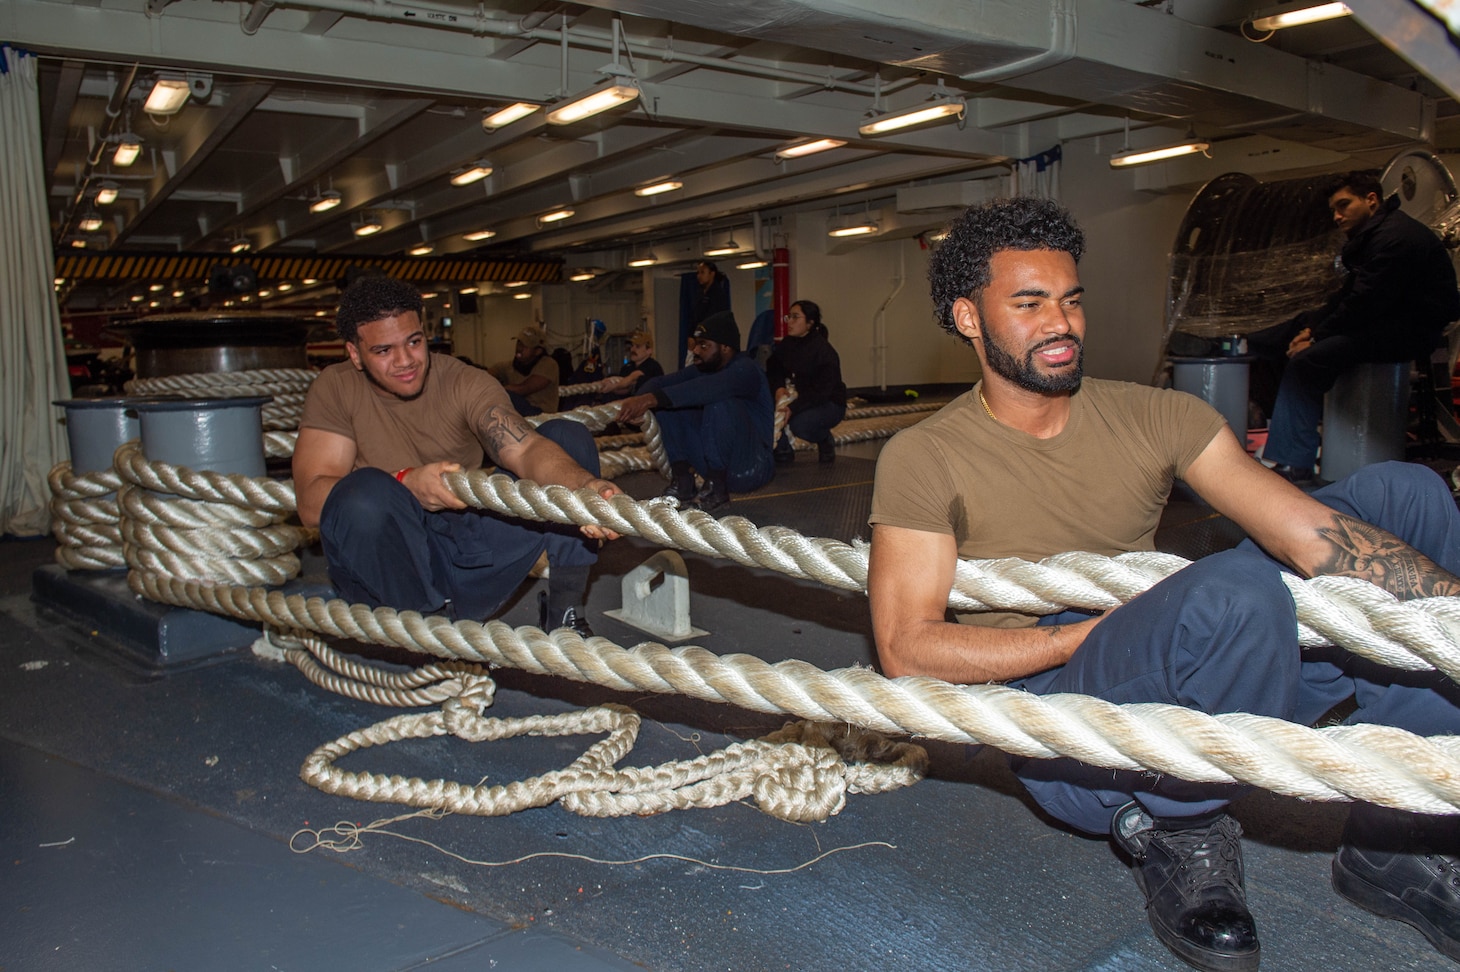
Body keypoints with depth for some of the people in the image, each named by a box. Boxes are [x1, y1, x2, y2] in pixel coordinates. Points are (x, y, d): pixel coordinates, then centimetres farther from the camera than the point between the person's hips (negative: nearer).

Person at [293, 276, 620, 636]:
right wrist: (406, 484, -32)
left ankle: (565, 613, -9)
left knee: (568, 437, -11)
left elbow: (526, 448, -22)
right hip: (391, 571, -1)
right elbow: (311, 504, -16)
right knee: (365, 492, -34)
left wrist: (586, 485, -44)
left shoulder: (466, 383, -3)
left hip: (472, 560, 2)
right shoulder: (335, 390, -4)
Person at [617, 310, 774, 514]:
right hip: (715, 462, 7)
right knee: (667, 403, -2)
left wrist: (650, 399, -45)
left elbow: (705, 389, -38)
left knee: (721, 402, -32)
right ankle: (682, 482, -6)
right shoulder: (703, 368, 7)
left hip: (751, 467, -7)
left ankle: (716, 490, -20)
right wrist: (639, 402, -29)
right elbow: (660, 382, -7)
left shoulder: (744, 370, -17)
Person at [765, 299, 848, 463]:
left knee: (798, 423, -34)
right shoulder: (786, 344, 1)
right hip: (798, 397, 6)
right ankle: (782, 450, 0)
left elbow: (821, 391, -28)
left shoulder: (825, 352, -22)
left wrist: (793, 408, -38)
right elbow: (772, 369, 0)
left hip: (829, 404, -6)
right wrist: (778, 388, -23)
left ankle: (826, 441, 0)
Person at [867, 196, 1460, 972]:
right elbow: (906, 649, -12)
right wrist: (1088, 634, -16)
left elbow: (1311, 528, -9)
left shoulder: (1156, 418, 4)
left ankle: (1396, 841, -3)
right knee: (1235, 592, -35)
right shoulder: (925, 459, -6)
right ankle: (1171, 830, -7)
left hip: (1198, 696, 5)